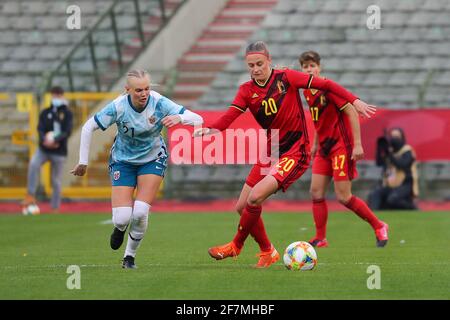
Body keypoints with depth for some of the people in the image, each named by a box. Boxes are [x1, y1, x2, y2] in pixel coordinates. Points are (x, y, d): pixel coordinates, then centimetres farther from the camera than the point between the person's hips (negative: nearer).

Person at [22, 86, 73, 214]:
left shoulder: (67, 114, 1)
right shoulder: (45, 113, 8)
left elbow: (67, 132, -11)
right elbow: (40, 129, -3)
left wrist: (55, 139, -26)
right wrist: (45, 140, -24)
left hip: (59, 151, -1)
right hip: (44, 149, 1)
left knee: (56, 181, 3)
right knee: (33, 164, -28)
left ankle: (55, 208, 14)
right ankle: (30, 196, -25)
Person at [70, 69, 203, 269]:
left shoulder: (159, 103, -22)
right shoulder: (118, 107, -23)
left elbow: (198, 119, -23)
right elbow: (88, 128, -10)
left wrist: (179, 118, -45)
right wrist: (83, 162, -9)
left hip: (153, 159, 0)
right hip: (123, 161, 0)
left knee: (140, 213, -17)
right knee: (122, 217, -12)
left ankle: (130, 255, 9)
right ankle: (120, 228, 28)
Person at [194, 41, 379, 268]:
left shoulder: (286, 78, -9)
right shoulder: (246, 91, 0)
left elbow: (324, 84, -6)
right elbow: (229, 117, -15)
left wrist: (354, 100, -14)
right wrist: (209, 129, -36)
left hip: (295, 153, -6)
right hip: (270, 153, 6)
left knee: (254, 199, -21)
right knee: (242, 207, 4)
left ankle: (236, 246, 0)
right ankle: (267, 252, 24)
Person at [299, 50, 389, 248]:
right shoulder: (307, 92, 8)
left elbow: (351, 112, -18)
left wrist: (358, 144, -21)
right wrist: (315, 144, 21)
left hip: (341, 146, -8)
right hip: (324, 147, 8)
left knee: (343, 197, -7)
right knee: (316, 193, 0)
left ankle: (379, 227, 9)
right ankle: (320, 239, 7)